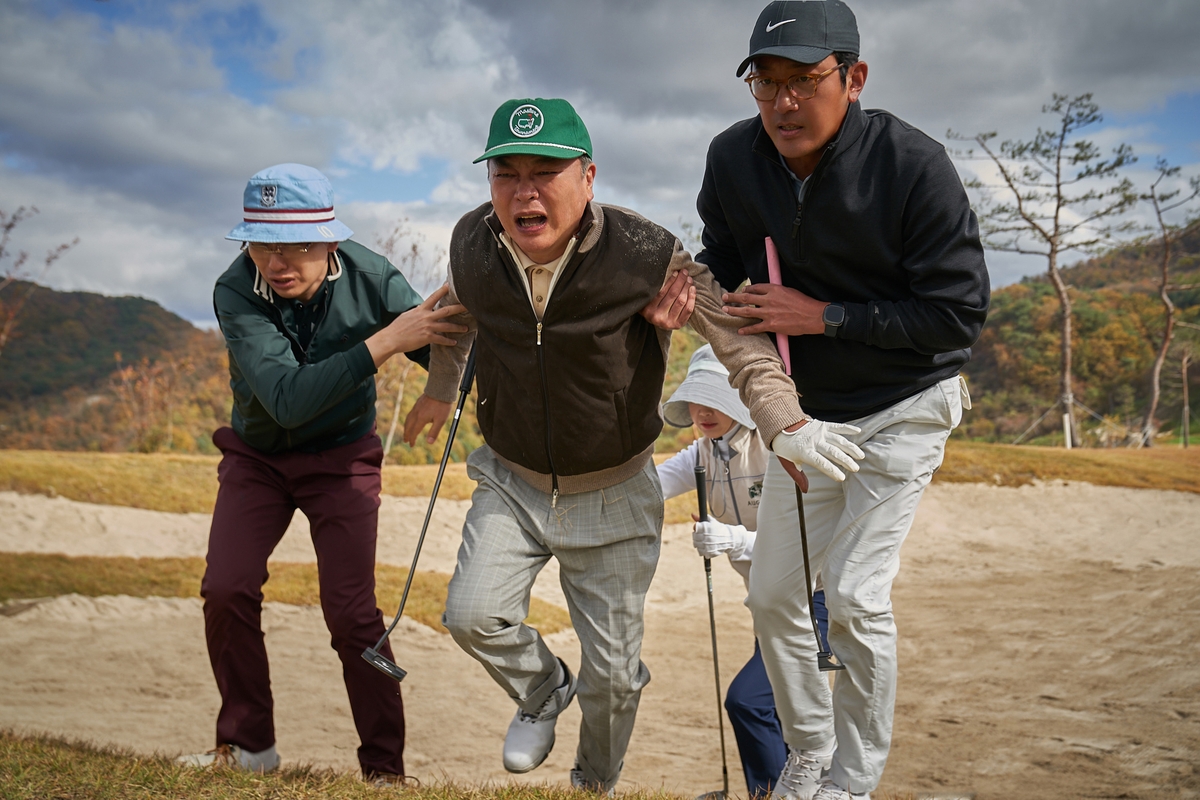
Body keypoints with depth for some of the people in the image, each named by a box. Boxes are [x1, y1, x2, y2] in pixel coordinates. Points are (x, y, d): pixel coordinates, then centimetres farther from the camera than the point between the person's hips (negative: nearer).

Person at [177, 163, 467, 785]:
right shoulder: (236, 292, -28)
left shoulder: (370, 278, -24)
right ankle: (247, 744, 11)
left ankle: (384, 765, 7)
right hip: (257, 457, 1)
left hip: (342, 459, -1)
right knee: (226, 591, -10)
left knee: (351, 612, -8)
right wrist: (384, 343, -46)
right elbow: (286, 398, -40)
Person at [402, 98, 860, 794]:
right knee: (473, 614, -14)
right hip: (512, 481, 3)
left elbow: (736, 329, -15)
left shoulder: (646, 255, -24)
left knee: (614, 673, 4)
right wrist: (440, 391, 27)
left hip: (614, 493, -3)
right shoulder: (472, 243, -10)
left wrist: (785, 423, -25)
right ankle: (543, 691, 22)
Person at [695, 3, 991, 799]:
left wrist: (824, 316, -28)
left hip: (901, 410, -5)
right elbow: (723, 261, 8)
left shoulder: (913, 165, -25)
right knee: (772, 594, 9)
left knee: (857, 596, -12)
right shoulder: (734, 159, -11)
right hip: (803, 411, 6)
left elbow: (960, 314, -23)